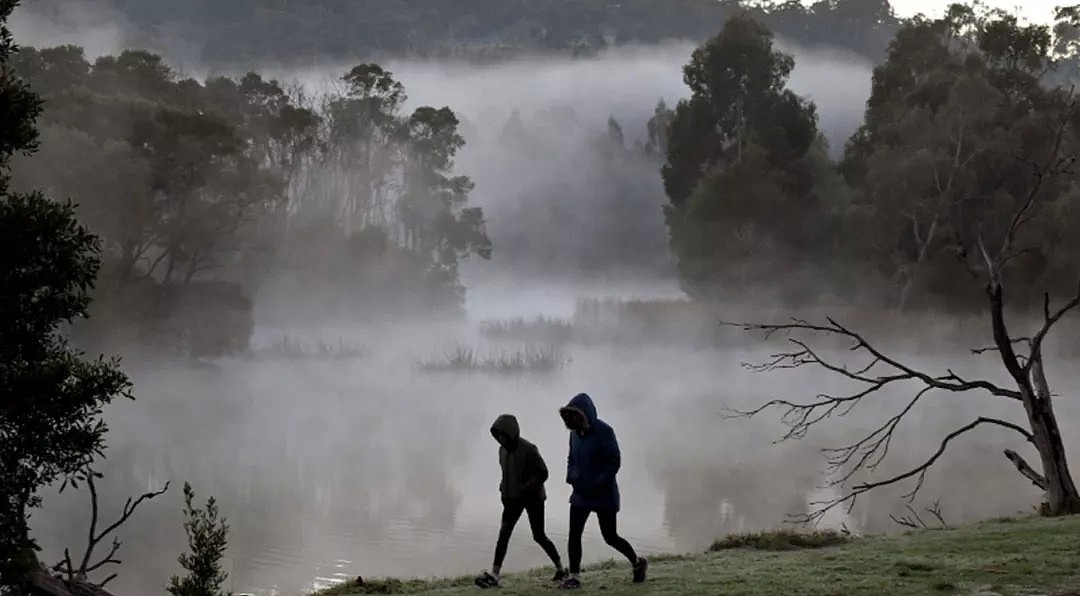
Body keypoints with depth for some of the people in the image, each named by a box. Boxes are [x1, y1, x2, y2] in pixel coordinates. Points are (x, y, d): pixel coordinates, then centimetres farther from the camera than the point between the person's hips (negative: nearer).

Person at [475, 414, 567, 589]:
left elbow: (542, 474, -20)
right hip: (513, 499, 6)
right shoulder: (503, 450, 3)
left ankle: (560, 568, 25)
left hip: (533, 497, -6)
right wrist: (504, 489, 4)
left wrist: (524, 489, -26)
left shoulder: (528, 450, -19)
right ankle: (494, 575, -15)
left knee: (539, 536, 4)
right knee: (504, 533, -9)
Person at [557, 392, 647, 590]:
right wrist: (571, 477, -2)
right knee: (574, 535, -4)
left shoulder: (603, 432, -16)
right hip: (580, 494, 6)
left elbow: (614, 462, -17)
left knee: (610, 537, 4)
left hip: (603, 495, -6)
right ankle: (573, 576, 1)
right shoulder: (575, 433, 4)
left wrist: (597, 484, -22)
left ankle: (638, 563, 27)